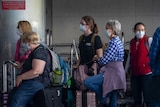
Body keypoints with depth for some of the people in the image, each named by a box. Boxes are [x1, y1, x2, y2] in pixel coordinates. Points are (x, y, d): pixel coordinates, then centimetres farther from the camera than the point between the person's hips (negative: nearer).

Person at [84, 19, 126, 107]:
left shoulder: (113, 42, -16)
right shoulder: (118, 41, 15)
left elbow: (104, 60, -19)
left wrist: (97, 58, 1)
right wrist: (100, 58, 8)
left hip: (112, 73, -10)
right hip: (116, 72, 10)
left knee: (87, 82, -17)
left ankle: (104, 99, -1)